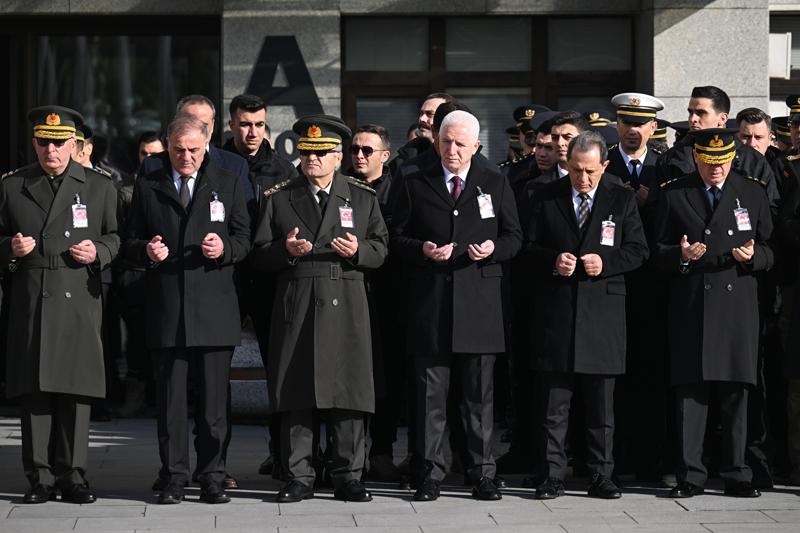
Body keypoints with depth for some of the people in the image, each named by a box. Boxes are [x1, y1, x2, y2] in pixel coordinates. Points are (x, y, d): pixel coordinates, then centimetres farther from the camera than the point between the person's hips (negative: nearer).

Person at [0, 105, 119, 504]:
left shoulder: (99, 187, 11)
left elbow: (115, 238, 15)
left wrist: (98, 252, -5)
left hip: (79, 303, 0)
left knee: (76, 390, -2)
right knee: (34, 392, -1)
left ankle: (73, 476, 5)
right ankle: (40, 478, 4)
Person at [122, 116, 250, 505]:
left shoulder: (228, 184, 12)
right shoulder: (147, 187, 12)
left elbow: (244, 239, 10)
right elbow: (130, 242, 11)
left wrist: (225, 249, -12)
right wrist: (146, 251, -11)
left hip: (214, 307, 0)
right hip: (166, 308, 0)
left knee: (214, 397, 0)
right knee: (170, 397, 1)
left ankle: (212, 478, 7)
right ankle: (173, 478, 7)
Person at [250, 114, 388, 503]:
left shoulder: (362, 198, 12)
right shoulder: (278, 199, 10)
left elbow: (380, 248, 10)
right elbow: (259, 256, 7)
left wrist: (359, 250, -11)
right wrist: (285, 250, -13)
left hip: (346, 307, 0)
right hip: (295, 307, 0)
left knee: (348, 393, -1)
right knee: (295, 395, -1)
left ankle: (347, 477, 6)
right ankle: (298, 478, 6)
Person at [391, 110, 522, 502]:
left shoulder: (495, 184, 10)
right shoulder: (416, 186, 8)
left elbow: (514, 236, 10)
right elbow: (396, 237, 8)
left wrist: (493, 248, -11)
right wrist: (421, 250, -12)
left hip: (479, 300, 0)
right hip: (430, 303, 0)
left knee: (479, 394, 3)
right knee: (430, 392, 1)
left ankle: (482, 473, 9)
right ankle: (430, 473, 6)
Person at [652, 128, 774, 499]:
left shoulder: (753, 193, 10)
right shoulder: (673, 195, 7)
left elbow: (771, 249, 11)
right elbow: (657, 253, 7)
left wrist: (754, 255, -11)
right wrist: (681, 256, -14)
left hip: (738, 305, 1)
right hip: (690, 307, -1)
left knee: (736, 392, 2)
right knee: (690, 391, -2)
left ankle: (736, 475, 9)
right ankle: (690, 477, 3)